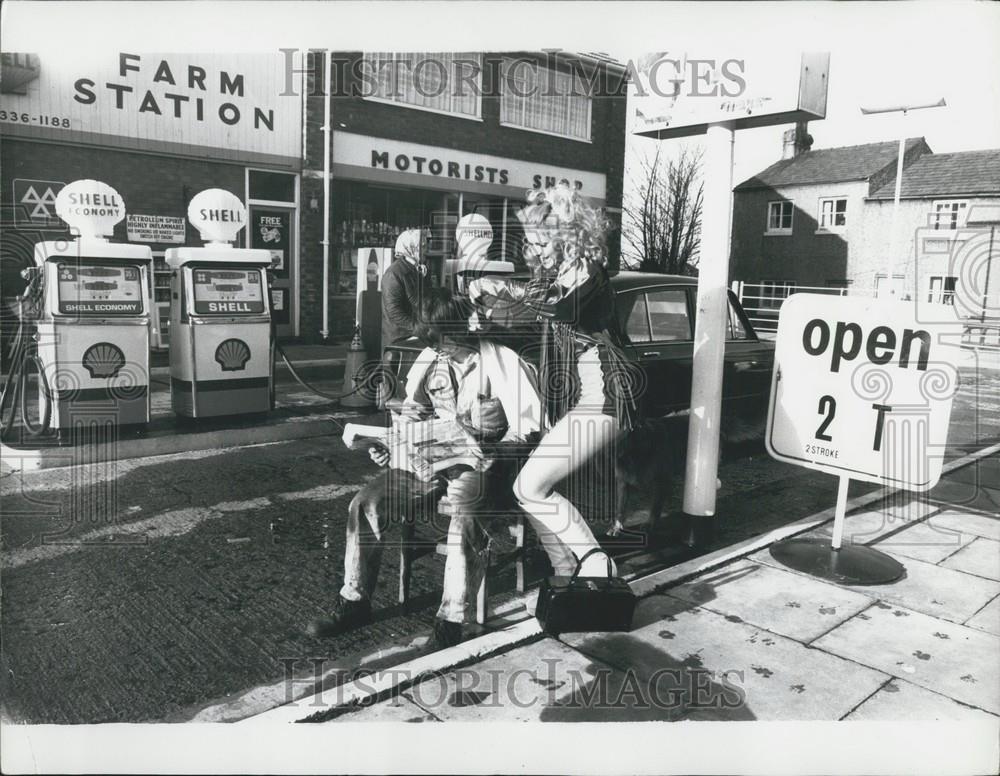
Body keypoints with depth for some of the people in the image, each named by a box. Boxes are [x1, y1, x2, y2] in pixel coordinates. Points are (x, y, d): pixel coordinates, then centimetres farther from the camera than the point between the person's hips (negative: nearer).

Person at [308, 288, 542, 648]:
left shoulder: (502, 362, -12)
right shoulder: (429, 360, 4)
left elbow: (526, 428, -13)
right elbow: (412, 410, 18)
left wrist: (487, 457, -26)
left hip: (482, 462, -5)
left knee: (465, 518, -37)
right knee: (366, 503, -12)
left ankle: (450, 624, -22)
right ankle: (355, 601, 4)